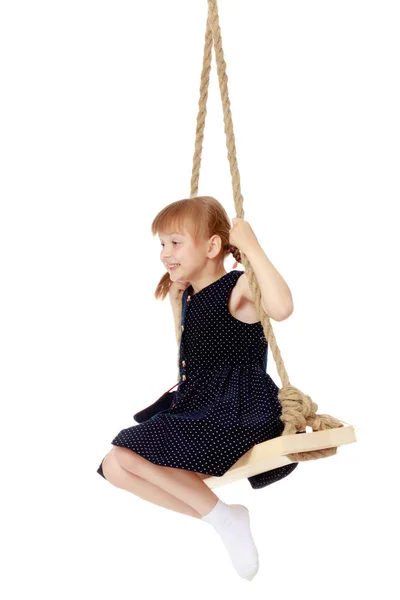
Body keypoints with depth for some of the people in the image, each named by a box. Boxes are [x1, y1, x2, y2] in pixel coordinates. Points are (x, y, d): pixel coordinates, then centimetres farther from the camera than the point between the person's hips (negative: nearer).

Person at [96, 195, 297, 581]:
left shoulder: (239, 288, -12)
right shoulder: (189, 294, 13)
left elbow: (281, 307, -37)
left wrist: (252, 247, -30)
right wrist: (177, 297, 18)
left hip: (236, 414, -10)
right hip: (195, 409, 10)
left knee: (125, 457, -20)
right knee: (115, 468, 2)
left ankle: (223, 517, -5)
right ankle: (221, 519, -1)